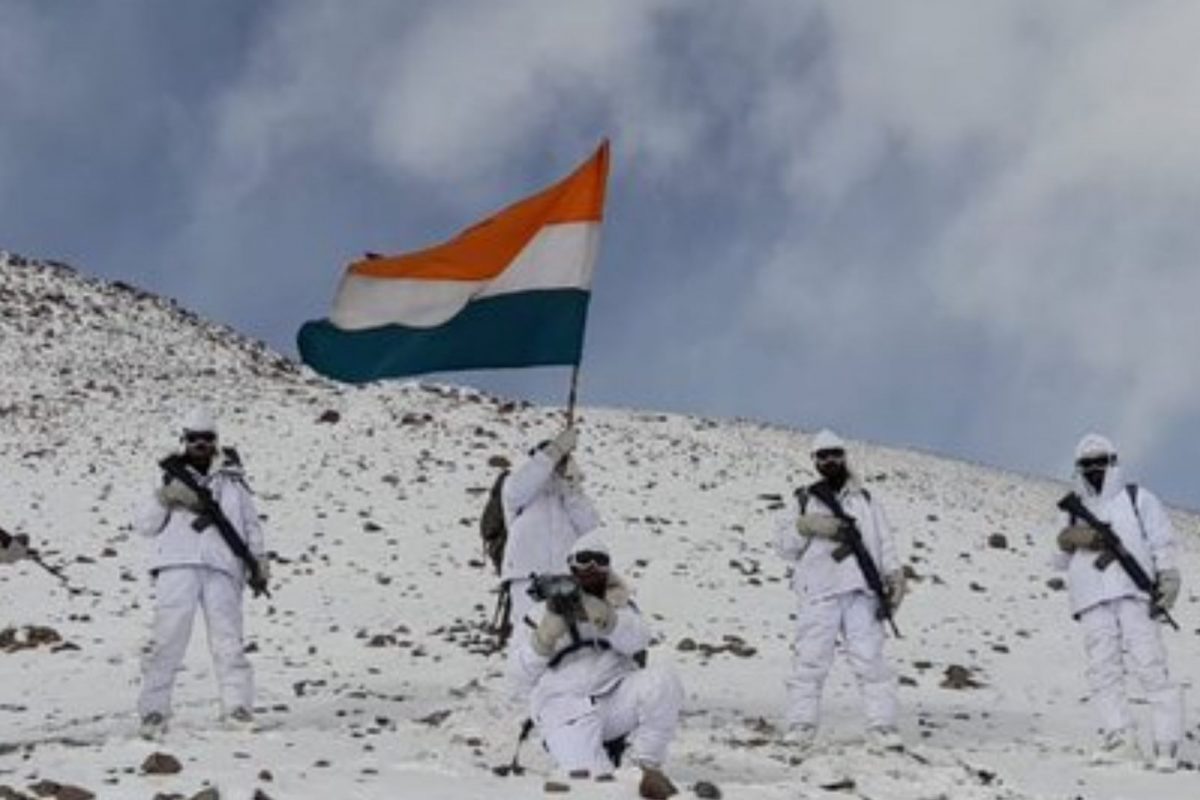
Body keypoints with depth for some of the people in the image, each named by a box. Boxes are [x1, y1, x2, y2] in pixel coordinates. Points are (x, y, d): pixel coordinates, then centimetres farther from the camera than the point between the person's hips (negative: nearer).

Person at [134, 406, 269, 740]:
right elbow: (145, 526, 14)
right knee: (169, 637, -8)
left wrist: (259, 557, 7)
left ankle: (238, 707, -4)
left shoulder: (231, 479, 20)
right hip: (178, 566, 0)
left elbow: (251, 523, 22)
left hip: (222, 568, 1)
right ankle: (153, 711, -5)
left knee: (227, 637, -7)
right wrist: (163, 499, -2)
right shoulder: (173, 478, 19)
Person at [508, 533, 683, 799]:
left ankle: (649, 764, -18)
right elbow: (520, 673, 7)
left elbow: (637, 641, -4)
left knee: (662, 680, -28)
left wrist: (601, 615, -23)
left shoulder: (619, 605, 20)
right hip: (564, 705, -2)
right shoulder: (541, 612, 17)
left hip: (617, 697, 2)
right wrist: (547, 633, -10)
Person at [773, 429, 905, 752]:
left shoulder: (866, 500, 22)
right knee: (810, 659, -7)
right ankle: (801, 725, -3)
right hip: (819, 592, -1)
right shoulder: (805, 501, 18)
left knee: (870, 658, -7)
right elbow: (783, 546, 12)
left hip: (861, 592, 1)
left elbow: (885, 544, 17)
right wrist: (804, 526, -6)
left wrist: (894, 575, 2)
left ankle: (882, 725, -6)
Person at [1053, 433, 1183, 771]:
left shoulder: (1137, 498, 16)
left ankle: (1167, 743, -14)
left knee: (1149, 664, -13)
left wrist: (1169, 578, -8)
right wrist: (1070, 538, -1)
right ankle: (1119, 739, -11)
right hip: (1093, 601, 4)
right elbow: (1061, 561, 21)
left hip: (1134, 593, -4)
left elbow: (1162, 541, 8)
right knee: (1102, 669, -8)